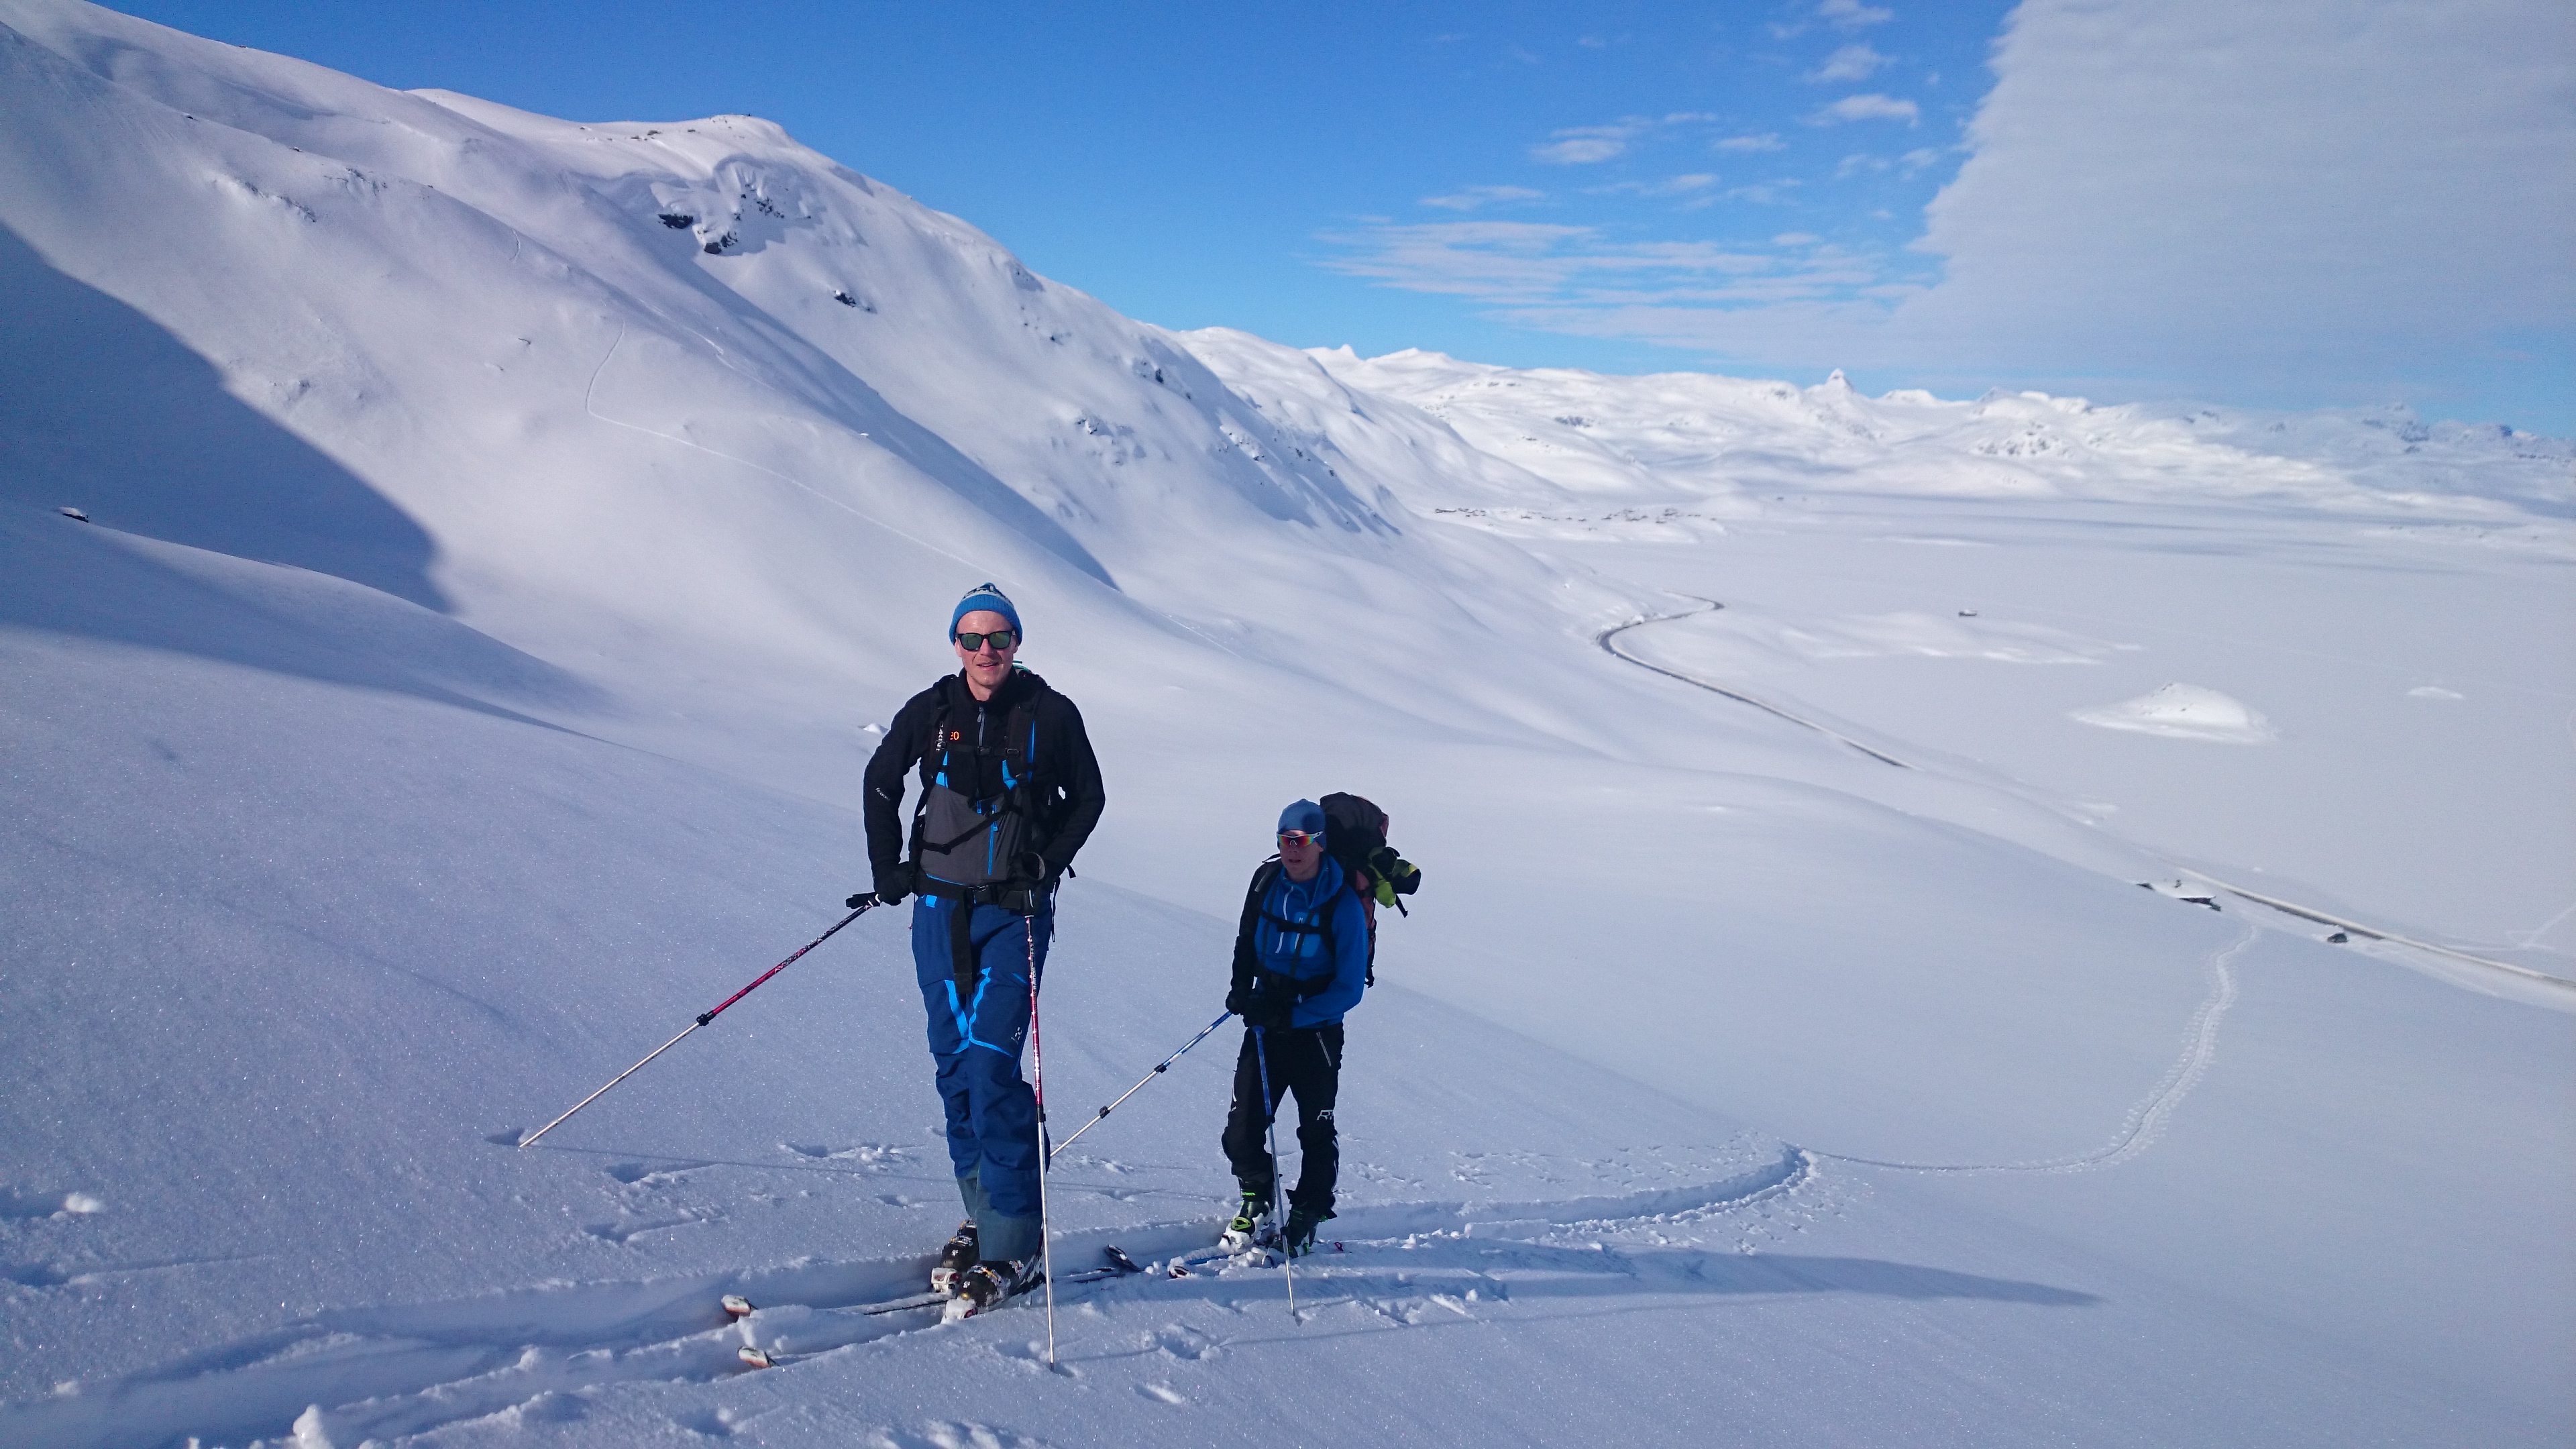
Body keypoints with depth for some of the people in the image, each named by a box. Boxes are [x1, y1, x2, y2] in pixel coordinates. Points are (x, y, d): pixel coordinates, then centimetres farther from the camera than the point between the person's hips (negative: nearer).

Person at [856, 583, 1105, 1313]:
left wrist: (1048, 862, -5)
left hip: (1015, 911, -4)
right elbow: (880, 784, 16)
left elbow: (1087, 797, 7)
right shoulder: (930, 712, 2)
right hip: (941, 904, 4)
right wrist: (888, 867, 7)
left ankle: (1012, 1240, -6)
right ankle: (983, 1214, 21)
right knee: (954, 1064, 8)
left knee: (991, 1067, -13)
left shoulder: (1051, 715, -3)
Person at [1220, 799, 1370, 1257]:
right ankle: (1257, 1202, 25)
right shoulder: (1266, 881, -3)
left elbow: (1349, 988, -17)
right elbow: (1247, 941, 15)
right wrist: (1242, 988, -1)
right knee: (1243, 1125, 1)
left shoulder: (1342, 905, -18)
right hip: (1265, 1020, 4)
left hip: (1315, 1032, -4)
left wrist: (1291, 1016, -23)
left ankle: (1306, 1215, 26)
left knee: (1316, 1130, 7)